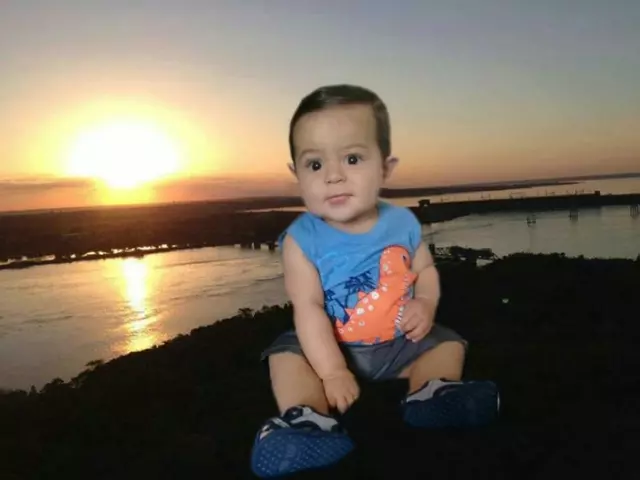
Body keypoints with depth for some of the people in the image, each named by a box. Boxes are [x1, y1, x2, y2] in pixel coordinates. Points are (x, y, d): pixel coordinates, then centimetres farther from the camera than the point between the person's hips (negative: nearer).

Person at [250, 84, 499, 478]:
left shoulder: (402, 223, -10)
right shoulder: (303, 239, -20)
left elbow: (425, 269, 6)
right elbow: (308, 308, -23)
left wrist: (426, 305, -16)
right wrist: (332, 373, -28)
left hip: (400, 343, 3)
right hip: (331, 347, -2)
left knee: (447, 344, -6)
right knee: (286, 355, -21)